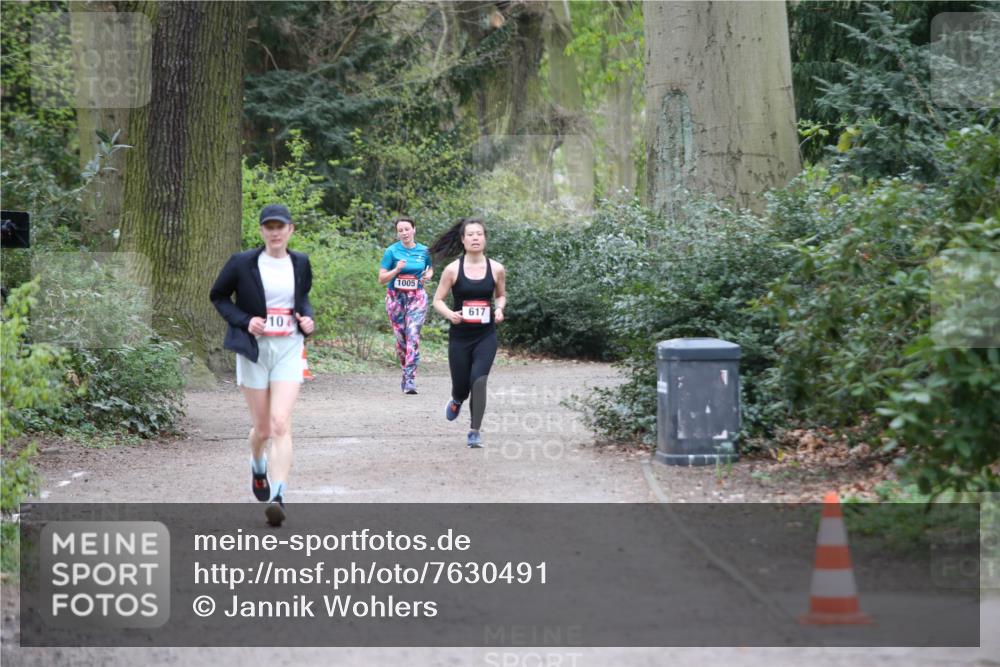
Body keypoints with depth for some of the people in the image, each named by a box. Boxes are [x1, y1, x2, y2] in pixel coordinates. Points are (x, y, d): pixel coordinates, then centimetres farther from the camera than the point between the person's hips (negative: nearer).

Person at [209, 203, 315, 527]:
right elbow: (218, 296, 6)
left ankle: (277, 497, -22)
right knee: (262, 428, 9)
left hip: (288, 350, 1)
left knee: (281, 424, -16)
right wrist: (244, 320, -9)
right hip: (254, 351, -1)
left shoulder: (300, 263, 5)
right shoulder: (242, 263, -5)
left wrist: (307, 318, 3)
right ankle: (257, 465, 45)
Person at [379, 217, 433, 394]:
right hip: (396, 297, 0)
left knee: (413, 336, -14)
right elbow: (381, 278, -2)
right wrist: (396, 270, -19)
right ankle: (406, 370, 27)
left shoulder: (424, 251, 4)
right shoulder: (392, 251, -3)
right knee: (400, 338, 4)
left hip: (417, 297, 0)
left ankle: (409, 380, -18)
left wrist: (428, 275, -1)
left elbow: (430, 269, 22)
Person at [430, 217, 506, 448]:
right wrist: (450, 314, -20)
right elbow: (438, 300, 0)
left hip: (486, 336, 0)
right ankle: (457, 401, 48)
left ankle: (475, 432, -5)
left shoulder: (496, 269, -2)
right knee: (462, 384, 8)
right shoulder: (453, 270, -6)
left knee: (479, 380, -18)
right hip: (460, 336, 0)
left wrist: (499, 309, -6)